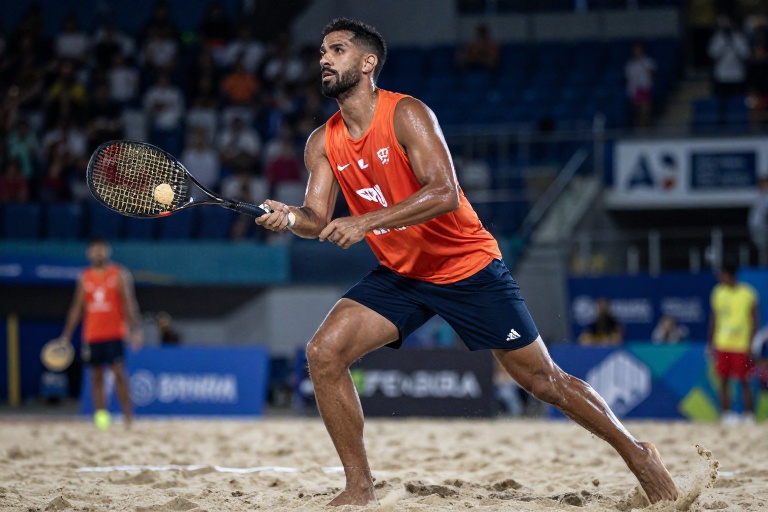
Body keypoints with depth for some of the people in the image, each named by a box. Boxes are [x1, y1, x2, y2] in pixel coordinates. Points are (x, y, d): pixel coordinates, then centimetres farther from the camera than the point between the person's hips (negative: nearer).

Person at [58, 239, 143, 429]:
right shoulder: (84, 278, 12)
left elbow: (129, 303, -4)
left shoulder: (120, 274, 1)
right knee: (96, 376, 2)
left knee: (118, 372, -11)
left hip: (114, 333, -4)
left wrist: (135, 330, -15)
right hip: (92, 334, 4)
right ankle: (101, 416, 3)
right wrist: (66, 335, 10)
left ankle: (128, 415, -10)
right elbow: (77, 308, 15)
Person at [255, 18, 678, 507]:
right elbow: (319, 220, -4)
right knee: (324, 353, -14)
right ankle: (360, 488, -4)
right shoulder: (323, 144, -1)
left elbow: (444, 193, -30)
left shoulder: (406, 115, -19)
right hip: (399, 274, 5)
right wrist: (291, 217, -28)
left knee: (544, 380, 1)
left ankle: (636, 452, 22)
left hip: (467, 268, -5)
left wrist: (367, 221, -38)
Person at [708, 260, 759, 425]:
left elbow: (754, 321, -3)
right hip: (722, 344, 4)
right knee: (724, 380, 3)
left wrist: (751, 344, -9)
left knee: (744, 381, -2)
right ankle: (726, 413, 8)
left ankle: (749, 415, 3)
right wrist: (710, 342, 10)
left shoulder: (748, 294, -5)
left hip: (741, 345, -4)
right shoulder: (718, 292, 7)